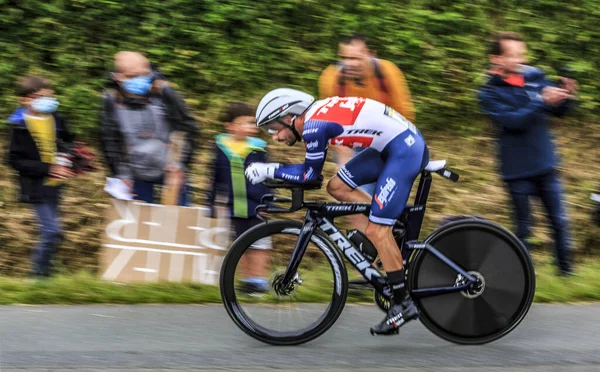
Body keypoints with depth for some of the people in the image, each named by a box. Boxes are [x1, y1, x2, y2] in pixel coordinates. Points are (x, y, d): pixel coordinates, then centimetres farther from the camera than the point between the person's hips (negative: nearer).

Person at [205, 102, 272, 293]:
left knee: (258, 245, -1)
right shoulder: (221, 147, 1)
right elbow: (215, 177, 10)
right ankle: (248, 278, 20)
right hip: (235, 206, 2)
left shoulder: (258, 148, -3)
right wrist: (211, 201, 11)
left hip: (255, 206, -2)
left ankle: (259, 278, 8)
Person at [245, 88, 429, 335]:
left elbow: (310, 175, -7)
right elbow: (311, 172, 21)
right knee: (337, 187, 10)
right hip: (390, 146, 10)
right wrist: (269, 171, 15)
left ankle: (403, 304, -1)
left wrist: (268, 170, -1)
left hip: (406, 150, -10)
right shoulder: (315, 115, 12)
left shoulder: (314, 125, -16)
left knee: (375, 231, -9)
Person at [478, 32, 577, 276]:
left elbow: (559, 111, 4)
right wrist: (543, 102, -30)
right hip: (518, 171, -3)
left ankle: (565, 269, 17)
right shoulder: (490, 94, -7)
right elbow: (512, 121, -21)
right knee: (522, 227, 5)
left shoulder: (535, 77, 2)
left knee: (559, 221, 5)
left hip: (545, 165, 3)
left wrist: (565, 95, -18)